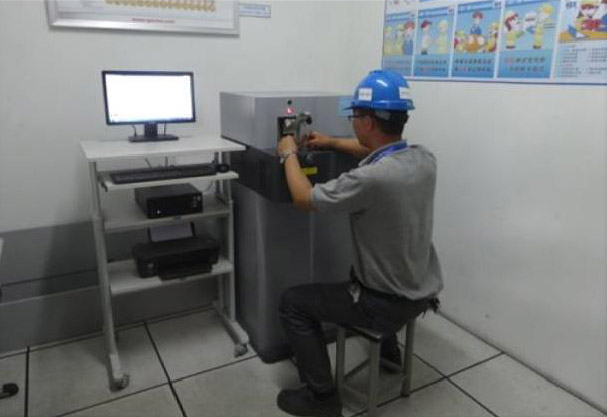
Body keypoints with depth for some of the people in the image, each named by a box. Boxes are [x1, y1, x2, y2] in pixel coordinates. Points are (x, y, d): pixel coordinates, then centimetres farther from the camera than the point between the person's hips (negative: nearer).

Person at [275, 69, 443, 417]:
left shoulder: (369, 179, -33)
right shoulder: (425, 159, -9)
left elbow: (304, 198, -17)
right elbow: (385, 152, 16)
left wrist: (289, 154, -1)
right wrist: (334, 143, 19)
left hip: (390, 303, -8)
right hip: (423, 291, 8)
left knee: (293, 303, 5)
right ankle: (389, 347, 51)